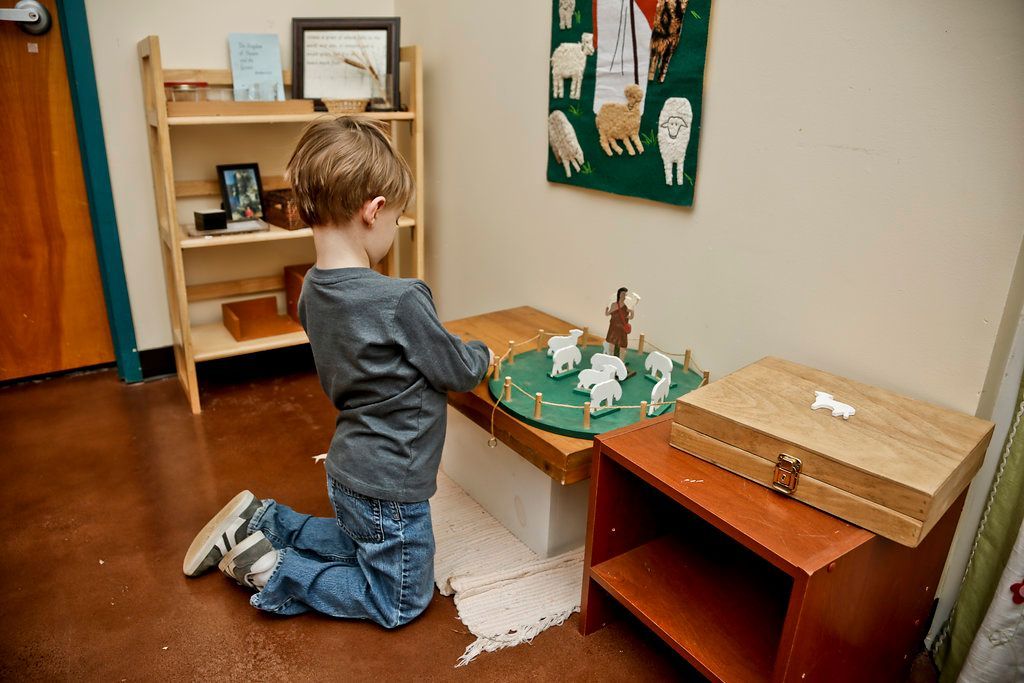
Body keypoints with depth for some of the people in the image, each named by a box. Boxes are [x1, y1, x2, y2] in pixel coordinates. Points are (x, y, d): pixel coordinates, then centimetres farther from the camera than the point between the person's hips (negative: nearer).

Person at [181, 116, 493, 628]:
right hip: (389, 488, -8)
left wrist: (455, 352, 7)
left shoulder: (313, 290, -5)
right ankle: (272, 574, 8)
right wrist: (482, 355, 6)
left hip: (347, 472, 8)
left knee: (359, 546, 37)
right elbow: (458, 373, -15)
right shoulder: (401, 300, -30)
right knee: (400, 602, 17)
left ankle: (259, 522, 25)